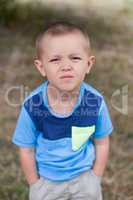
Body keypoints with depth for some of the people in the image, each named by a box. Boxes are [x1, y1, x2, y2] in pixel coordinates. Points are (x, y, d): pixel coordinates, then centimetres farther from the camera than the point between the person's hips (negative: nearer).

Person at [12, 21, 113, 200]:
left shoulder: (95, 102, -23)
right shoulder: (32, 107, -25)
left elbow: (102, 143, -7)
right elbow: (27, 151, -11)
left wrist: (95, 179, -1)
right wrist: (35, 185, -4)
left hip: (84, 176, 1)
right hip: (46, 179, 0)